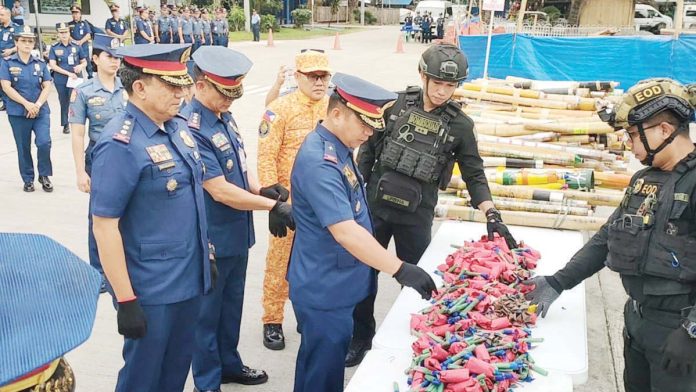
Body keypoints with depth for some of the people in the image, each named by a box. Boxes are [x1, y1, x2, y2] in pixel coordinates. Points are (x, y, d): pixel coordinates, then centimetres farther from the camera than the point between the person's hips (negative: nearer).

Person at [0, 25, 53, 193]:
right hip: (18, 113, -1)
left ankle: (44, 176, 6)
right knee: (23, 147, 7)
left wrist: (37, 105, -14)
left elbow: (47, 86, 1)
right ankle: (28, 180, 21)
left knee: (44, 143, -14)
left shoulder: (40, 63, 7)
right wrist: (27, 104, -16)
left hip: (41, 111, 1)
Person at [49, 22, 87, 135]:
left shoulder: (76, 47, 2)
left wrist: (81, 66, -13)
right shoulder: (54, 48, -1)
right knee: (64, 103, 11)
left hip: (76, 79, 0)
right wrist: (68, 73, -17)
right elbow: (52, 65, -8)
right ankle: (65, 125, 24)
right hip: (61, 81, 0)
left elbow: (84, 62, 11)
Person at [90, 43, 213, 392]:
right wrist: (126, 302, -19)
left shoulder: (178, 127, 4)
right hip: (152, 291, -7)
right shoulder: (120, 145, -21)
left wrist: (207, 254, 16)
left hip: (190, 278, 7)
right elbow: (104, 226, -20)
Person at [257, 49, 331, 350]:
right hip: (290, 199, -5)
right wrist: (272, 193, -18)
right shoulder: (280, 109, -10)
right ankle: (272, 321, 17)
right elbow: (266, 157, -12)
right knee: (281, 261, 4)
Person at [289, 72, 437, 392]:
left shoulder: (338, 147, 5)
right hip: (324, 289, -10)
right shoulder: (319, 162, -27)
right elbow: (345, 232, -35)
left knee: (318, 363, 24)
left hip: (335, 283, 10)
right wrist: (400, 270, -35)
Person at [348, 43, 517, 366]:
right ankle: (361, 338, 29)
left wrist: (492, 215, -12)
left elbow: (474, 174, -1)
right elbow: (369, 149, 3)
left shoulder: (459, 124, -5)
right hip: (375, 205, 1)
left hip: (417, 216, -1)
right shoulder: (396, 104, -4)